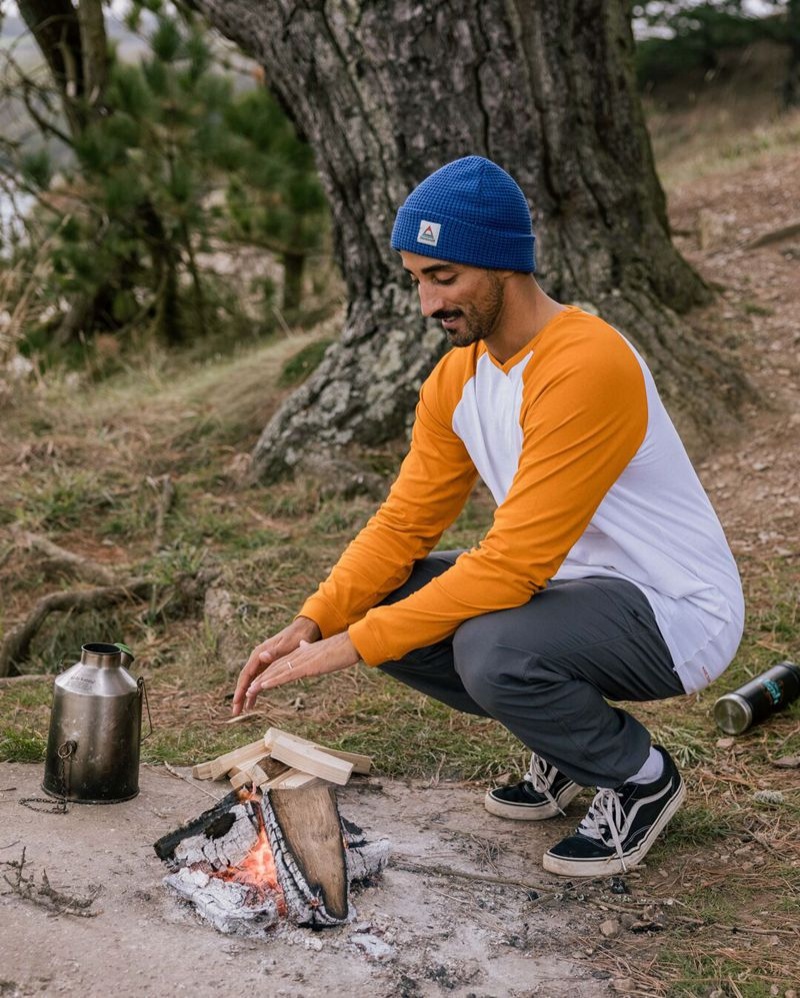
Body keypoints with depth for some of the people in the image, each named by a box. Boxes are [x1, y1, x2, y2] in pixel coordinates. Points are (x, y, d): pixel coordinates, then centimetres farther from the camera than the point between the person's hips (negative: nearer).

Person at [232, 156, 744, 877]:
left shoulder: (586, 366, -27)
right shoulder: (457, 377, 2)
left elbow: (514, 563, -30)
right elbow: (404, 522, 2)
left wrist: (354, 644, -28)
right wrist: (312, 623, -14)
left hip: (677, 612, -8)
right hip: (565, 585, 9)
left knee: (492, 649, -34)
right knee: (379, 602, -4)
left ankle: (641, 776, -2)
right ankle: (566, 741, 13)